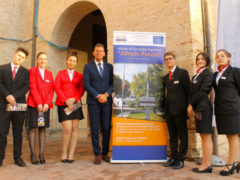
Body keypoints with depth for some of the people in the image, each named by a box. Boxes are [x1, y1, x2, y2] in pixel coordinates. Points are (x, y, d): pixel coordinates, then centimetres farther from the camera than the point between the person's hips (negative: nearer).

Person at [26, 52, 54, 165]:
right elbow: (32, 88, -5)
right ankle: (33, 154, 5)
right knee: (32, 128, -2)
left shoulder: (49, 74, 16)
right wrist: (39, 103, -12)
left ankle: (41, 154, 8)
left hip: (46, 105, 4)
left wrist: (47, 103, -6)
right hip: (33, 104, -3)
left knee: (42, 129, 4)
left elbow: (51, 90, 7)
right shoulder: (32, 71, 4)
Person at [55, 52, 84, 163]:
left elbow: (81, 89, 5)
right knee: (67, 129, -11)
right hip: (63, 104, -2)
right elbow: (57, 88, 3)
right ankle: (64, 154, 6)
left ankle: (71, 155, 6)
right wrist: (66, 101, -10)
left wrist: (74, 99, -13)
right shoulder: (60, 73, 14)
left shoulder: (79, 76, 16)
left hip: (75, 104, 2)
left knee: (74, 129, -1)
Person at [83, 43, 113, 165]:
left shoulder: (109, 67, 12)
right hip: (93, 101, -2)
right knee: (94, 129, 1)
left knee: (107, 128, 3)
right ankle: (97, 154, 12)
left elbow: (113, 83, 7)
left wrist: (106, 94, -10)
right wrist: (98, 96, -13)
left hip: (107, 101, 2)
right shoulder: (88, 67, 5)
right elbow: (86, 85, -4)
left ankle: (105, 153, 17)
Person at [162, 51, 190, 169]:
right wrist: (166, 107, 7)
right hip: (169, 110, 7)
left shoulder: (182, 72, 0)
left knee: (182, 135, 2)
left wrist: (187, 107, -8)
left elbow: (188, 90, -4)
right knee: (172, 135, 12)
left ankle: (180, 159, 10)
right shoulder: (166, 77, 19)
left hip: (179, 109, -6)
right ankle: (173, 157, 20)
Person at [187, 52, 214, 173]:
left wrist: (191, 104, -9)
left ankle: (207, 165, 1)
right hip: (196, 109, 8)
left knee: (206, 137, -5)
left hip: (204, 108, -8)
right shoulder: (195, 76, 21)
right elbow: (191, 92, 15)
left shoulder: (208, 74, -4)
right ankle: (206, 164, 14)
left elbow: (202, 91, -13)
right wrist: (191, 108, 2)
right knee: (203, 137, 9)